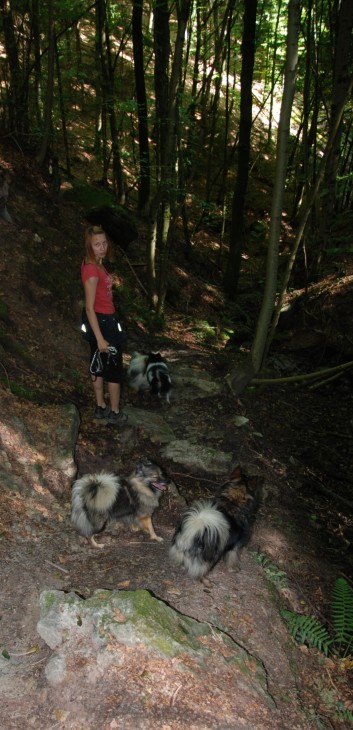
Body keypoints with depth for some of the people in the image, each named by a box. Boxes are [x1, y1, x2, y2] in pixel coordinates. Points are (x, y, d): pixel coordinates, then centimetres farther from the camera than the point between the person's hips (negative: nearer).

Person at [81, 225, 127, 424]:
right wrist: (100, 338, -25)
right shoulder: (92, 270, -25)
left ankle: (101, 407, 32)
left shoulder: (95, 264, 4)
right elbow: (90, 308, -25)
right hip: (103, 322, -10)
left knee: (99, 366, 18)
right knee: (115, 369, 5)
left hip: (102, 320, 10)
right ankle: (115, 412, 19)